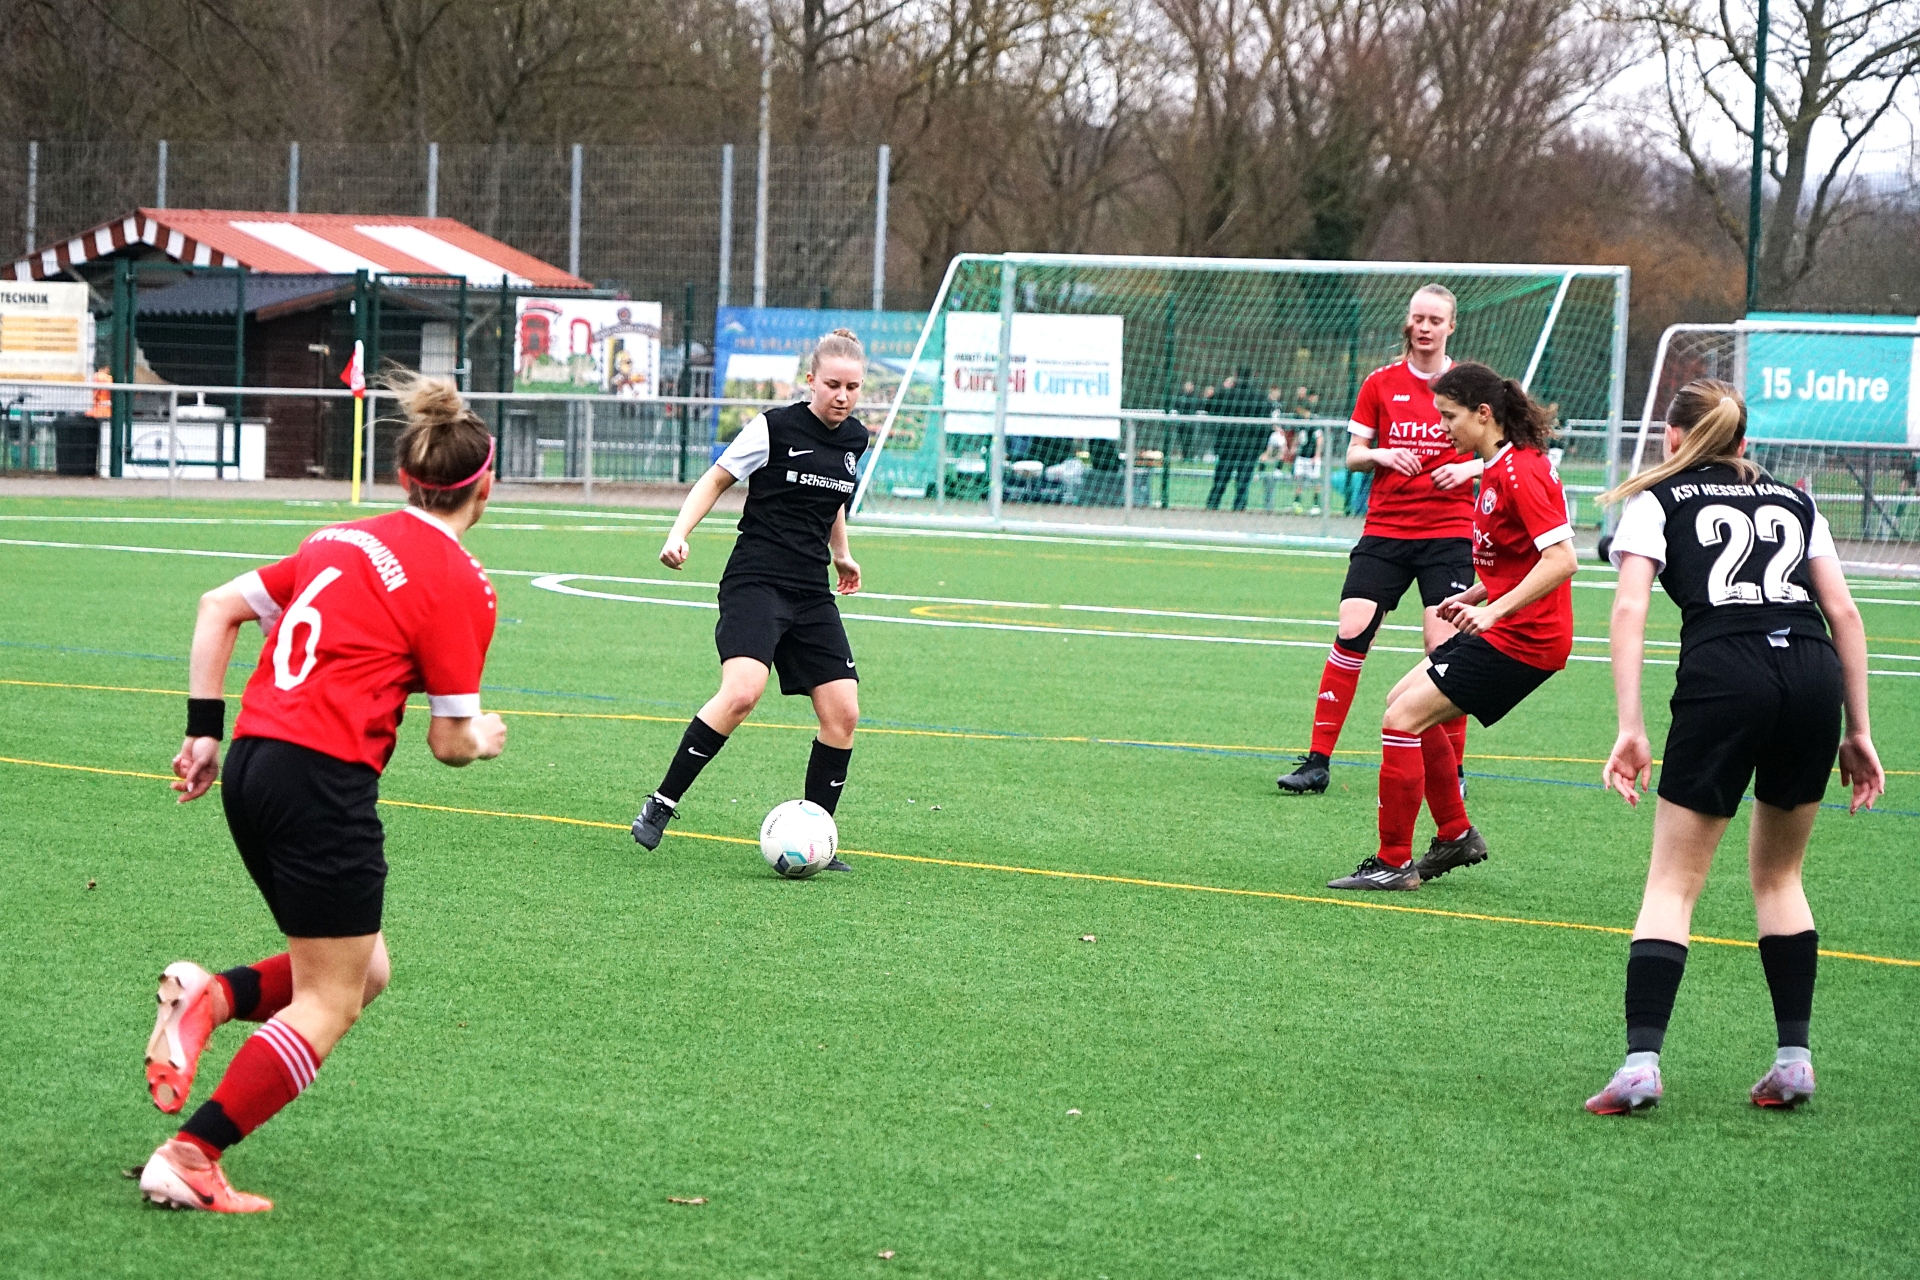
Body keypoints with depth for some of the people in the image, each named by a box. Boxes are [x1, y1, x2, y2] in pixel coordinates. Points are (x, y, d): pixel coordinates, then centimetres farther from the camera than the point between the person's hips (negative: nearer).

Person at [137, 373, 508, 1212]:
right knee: (328, 1004, 1)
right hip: (323, 780, -8)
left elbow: (217, 608, 15)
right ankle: (188, 1158, -7)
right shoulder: (461, 585, -5)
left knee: (363, 973, 18)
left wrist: (205, 731, 16)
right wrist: (483, 740, 19)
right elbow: (449, 742, -4)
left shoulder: (344, 540, 16)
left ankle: (208, 998, -4)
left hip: (249, 765, 8)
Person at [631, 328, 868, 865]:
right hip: (756, 580, -7)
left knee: (843, 713, -3)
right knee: (742, 692, -27)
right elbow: (716, 480, 1)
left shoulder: (855, 439, 10)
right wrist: (679, 533, -11)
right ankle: (661, 805, -15)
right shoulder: (775, 427, -8)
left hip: (812, 593, 7)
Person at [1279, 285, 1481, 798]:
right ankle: (1318, 760, -3)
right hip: (1384, 529, 1)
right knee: (1351, 635, -9)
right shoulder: (1381, 383, 5)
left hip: (1449, 533, -1)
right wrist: (1381, 455, -12)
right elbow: (1352, 455, 8)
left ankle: (1452, 769, 5)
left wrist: (1469, 468, -13)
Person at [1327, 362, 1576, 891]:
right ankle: (1455, 836, 25)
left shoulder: (1519, 473, -20)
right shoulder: (1500, 467, 12)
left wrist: (1495, 609, -32)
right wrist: (1475, 596, 11)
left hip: (1522, 638, -11)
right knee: (1403, 700, 17)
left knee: (1403, 718, -11)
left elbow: (1561, 559, -28)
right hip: (1503, 629, 11)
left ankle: (1394, 863, -3)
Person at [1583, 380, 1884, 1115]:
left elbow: (1630, 608, 1)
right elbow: (1843, 613, 16)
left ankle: (1641, 1063, -10)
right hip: (1814, 675, 3)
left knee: (1673, 882, 2)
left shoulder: (1656, 499, 17)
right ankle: (1794, 1058, 15)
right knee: (1779, 875, 21)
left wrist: (1629, 728, -3)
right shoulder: (1793, 500, 26)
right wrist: (1857, 730, 17)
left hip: (1724, 675, -3)